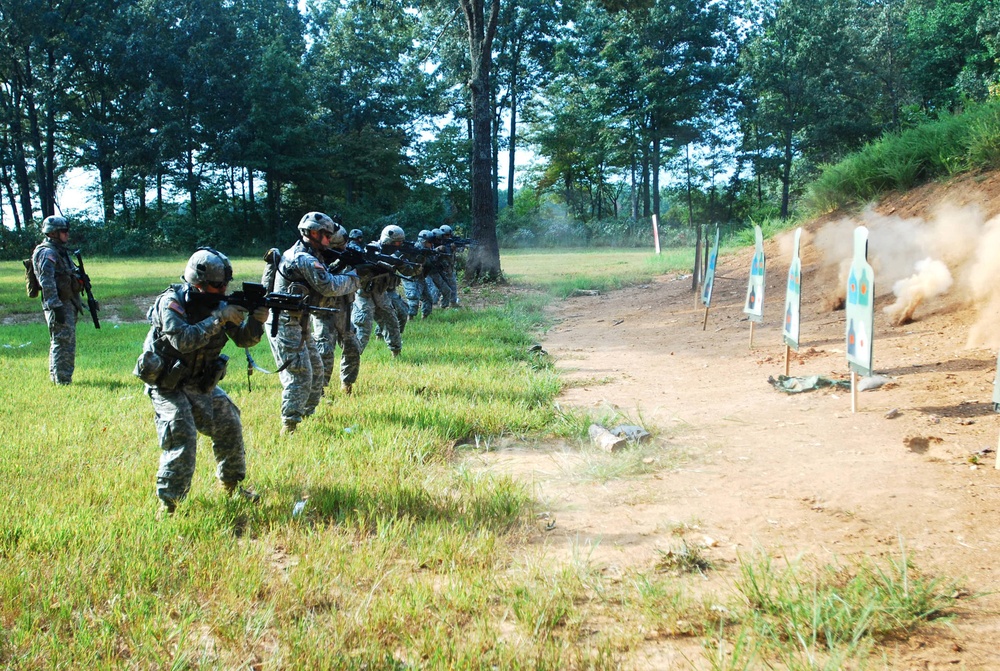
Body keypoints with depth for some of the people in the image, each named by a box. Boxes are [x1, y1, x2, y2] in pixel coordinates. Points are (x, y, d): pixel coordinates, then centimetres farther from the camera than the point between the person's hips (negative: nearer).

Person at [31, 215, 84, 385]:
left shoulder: (60, 251, 18)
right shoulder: (47, 253, -13)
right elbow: (47, 282, -21)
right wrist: (56, 306, -26)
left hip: (68, 303, 10)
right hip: (59, 304, -10)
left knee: (63, 343, 14)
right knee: (63, 342, -9)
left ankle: (57, 378, 21)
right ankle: (62, 380, -7)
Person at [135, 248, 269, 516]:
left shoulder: (217, 303, -2)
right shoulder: (172, 302, -20)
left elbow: (243, 339, -1)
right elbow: (183, 340, -35)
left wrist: (256, 321, -22)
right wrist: (219, 318, -34)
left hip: (201, 383, 7)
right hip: (167, 384, -7)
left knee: (229, 426, 6)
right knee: (182, 438, -19)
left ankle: (232, 485, 25)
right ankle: (168, 504, -11)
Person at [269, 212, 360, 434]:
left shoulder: (304, 255, 15)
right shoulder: (304, 259, -18)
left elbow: (323, 286, 16)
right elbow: (330, 287, -21)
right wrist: (353, 277, -5)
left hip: (298, 323, 10)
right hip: (285, 324, -10)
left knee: (316, 371, 16)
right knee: (300, 375, -12)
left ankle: (306, 414, 25)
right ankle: (289, 427, -11)